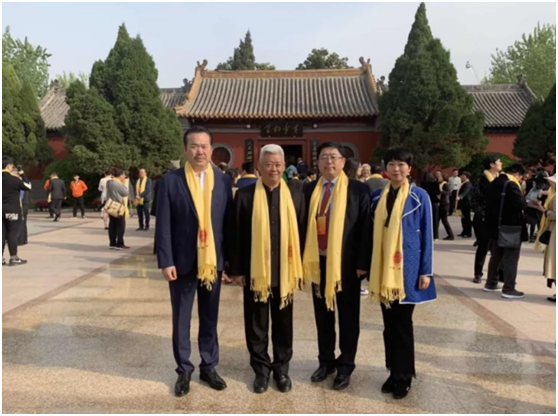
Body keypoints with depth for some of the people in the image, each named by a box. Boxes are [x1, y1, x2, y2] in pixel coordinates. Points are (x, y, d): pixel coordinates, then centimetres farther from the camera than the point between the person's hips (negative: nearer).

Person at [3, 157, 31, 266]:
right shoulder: (14, 178, -12)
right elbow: (28, 187, -4)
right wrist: (23, 175, 4)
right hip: (12, 209, -6)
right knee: (12, 233, -1)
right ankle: (14, 258, 3)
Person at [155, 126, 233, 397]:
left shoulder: (223, 181, 3)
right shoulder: (170, 180, -3)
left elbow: (229, 222, 3)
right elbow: (163, 225, -5)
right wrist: (166, 261, -10)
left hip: (212, 261, 2)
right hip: (182, 262, -1)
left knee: (210, 319, 14)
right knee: (181, 320, 11)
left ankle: (209, 367, 30)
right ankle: (184, 370, 27)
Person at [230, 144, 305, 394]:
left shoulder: (296, 196, 2)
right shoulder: (245, 195, -3)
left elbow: (302, 234, 5)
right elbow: (236, 235, -1)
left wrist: (300, 269, 2)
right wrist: (237, 269, -3)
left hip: (285, 271, 1)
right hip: (254, 271, -1)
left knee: (283, 323, 14)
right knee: (256, 324, 11)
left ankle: (282, 369, 31)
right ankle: (261, 370, 29)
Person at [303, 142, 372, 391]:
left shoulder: (358, 189, -4)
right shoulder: (310, 190, 5)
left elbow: (365, 228, -6)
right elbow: (304, 224, 6)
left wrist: (363, 263, -10)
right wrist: (303, 257, 1)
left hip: (346, 262, -3)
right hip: (318, 261, 3)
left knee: (348, 317, 11)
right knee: (323, 314, 15)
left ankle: (345, 366, 27)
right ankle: (326, 361, 32)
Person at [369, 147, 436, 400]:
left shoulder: (419, 197, -4)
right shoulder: (378, 197, 5)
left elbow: (426, 235, -3)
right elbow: (373, 233, 8)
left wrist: (425, 271, -7)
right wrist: (367, 266, 7)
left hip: (407, 269, -3)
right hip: (382, 270, 3)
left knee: (403, 325, 6)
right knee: (389, 325, 12)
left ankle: (404, 377, 22)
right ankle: (393, 372, 27)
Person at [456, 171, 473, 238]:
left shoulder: (468, 184, -17)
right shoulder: (464, 184, 16)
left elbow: (465, 192, -34)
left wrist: (459, 197, -50)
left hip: (466, 204, -10)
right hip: (463, 204, 10)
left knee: (467, 219, -4)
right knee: (464, 218, 14)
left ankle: (468, 233, 1)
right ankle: (465, 232, 22)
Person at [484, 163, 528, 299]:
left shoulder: (493, 183, 10)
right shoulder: (511, 185, -18)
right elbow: (521, 204, -23)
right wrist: (525, 203, -3)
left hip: (496, 226, 8)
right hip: (511, 228, -8)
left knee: (496, 256, 17)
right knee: (511, 259, -1)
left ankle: (491, 284, 24)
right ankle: (508, 289, 2)